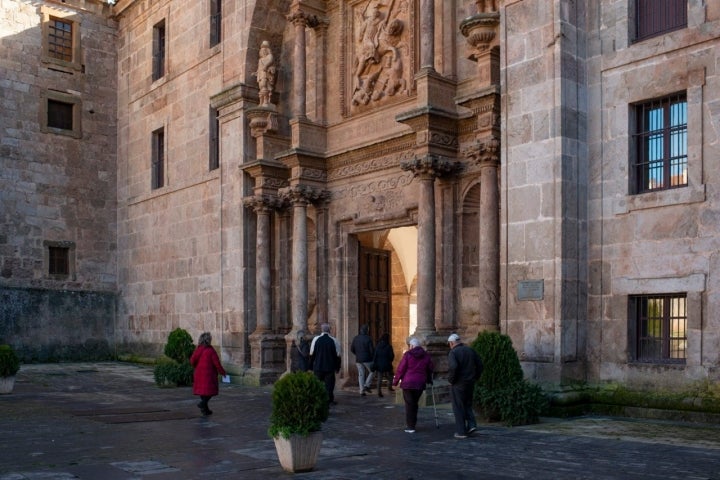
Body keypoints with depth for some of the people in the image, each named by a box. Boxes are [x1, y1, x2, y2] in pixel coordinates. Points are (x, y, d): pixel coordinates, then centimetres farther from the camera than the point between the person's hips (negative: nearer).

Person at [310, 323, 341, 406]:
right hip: (330, 367, -1)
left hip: (318, 367, 1)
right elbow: (338, 355, -2)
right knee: (329, 384, 5)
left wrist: (311, 365, 10)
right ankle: (330, 400, 5)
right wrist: (337, 367, 7)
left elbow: (312, 354, -1)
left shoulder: (316, 339, -4)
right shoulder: (334, 341, -4)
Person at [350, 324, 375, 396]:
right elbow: (372, 350, -13)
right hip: (367, 359, -4)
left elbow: (352, 349, 7)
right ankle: (366, 385, 1)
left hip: (358, 360, 5)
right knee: (371, 372, 14)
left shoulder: (356, 338, 3)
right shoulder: (368, 338, -12)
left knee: (361, 375, 9)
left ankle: (362, 390, 6)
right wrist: (373, 357, 6)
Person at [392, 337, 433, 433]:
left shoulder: (407, 354, -8)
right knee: (414, 403, 16)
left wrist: (395, 381, 0)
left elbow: (401, 369, -8)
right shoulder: (426, 356, 7)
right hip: (420, 383, 4)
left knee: (409, 404, 1)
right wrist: (429, 380, 30)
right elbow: (430, 369, 15)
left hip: (408, 383, -4)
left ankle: (410, 427, 0)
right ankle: (412, 423, 22)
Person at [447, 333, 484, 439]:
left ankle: (461, 432, 6)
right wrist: (475, 377, 13)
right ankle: (472, 424, 5)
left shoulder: (453, 352, -12)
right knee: (467, 405, 20)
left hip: (458, 384, -6)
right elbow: (480, 365, 9)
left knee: (458, 408, 3)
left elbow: (453, 367, -28)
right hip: (470, 383, 6)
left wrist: (451, 380, -14)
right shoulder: (470, 350, 8)